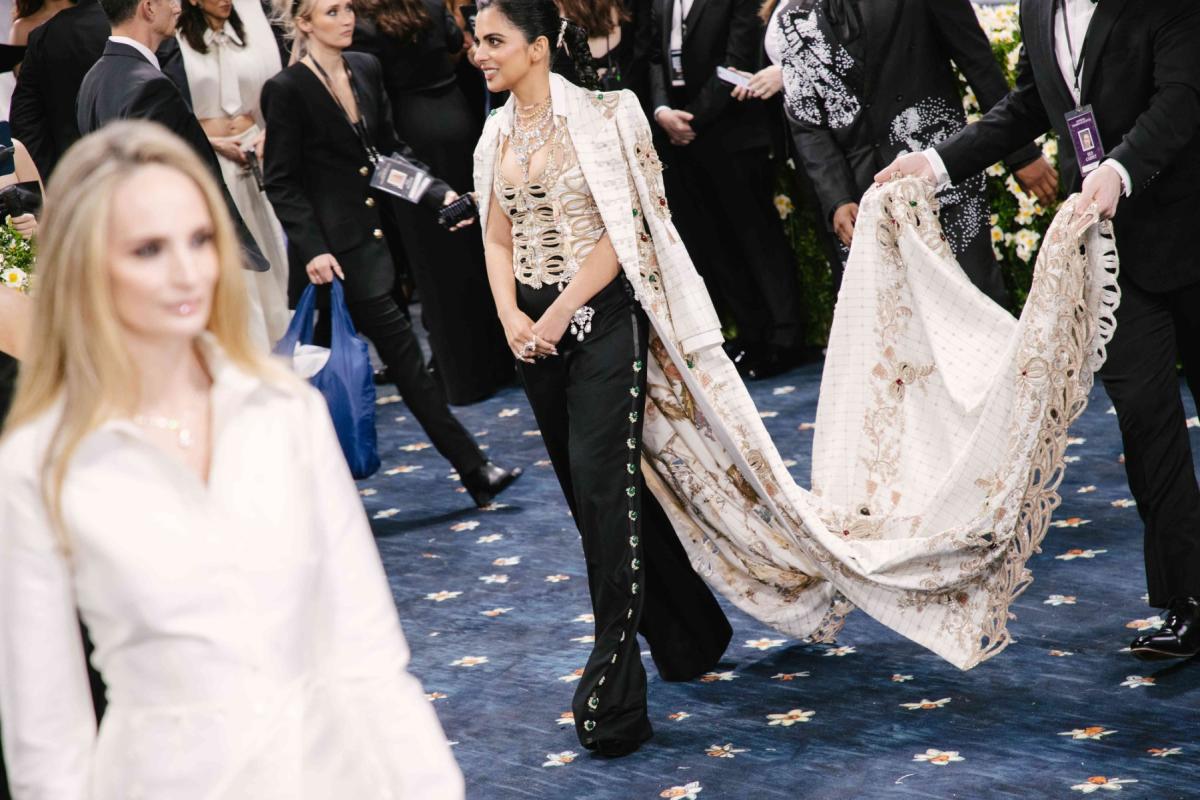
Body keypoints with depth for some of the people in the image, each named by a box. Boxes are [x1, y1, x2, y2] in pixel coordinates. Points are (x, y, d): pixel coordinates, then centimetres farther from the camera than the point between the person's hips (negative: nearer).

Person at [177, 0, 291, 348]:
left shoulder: (249, 30, 4)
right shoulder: (177, 44, -8)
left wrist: (268, 134, -7)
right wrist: (213, 143, -12)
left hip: (254, 152, 4)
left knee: (267, 249, 7)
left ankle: (277, 340, 18)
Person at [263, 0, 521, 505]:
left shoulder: (366, 70, 9)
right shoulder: (286, 91, -10)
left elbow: (391, 149, 15)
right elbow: (282, 183, -10)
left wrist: (437, 194, 1)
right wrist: (312, 250, -18)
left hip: (374, 237, 7)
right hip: (332, 250, -7)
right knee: (403, 354, -7)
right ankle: (472, 468, -3)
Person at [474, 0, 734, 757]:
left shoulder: (595, 117, -9)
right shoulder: (496, 136, 9)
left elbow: (622, 230, -12)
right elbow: (499, 238, 12)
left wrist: (559, 314, -15)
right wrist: (511, 317, -5)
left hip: (602, 317, -7)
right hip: (536, 330, 7)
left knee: (605, 490, -11)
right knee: (594, 488, 11)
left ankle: (614, 695, -9)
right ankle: (690, 635, 29)